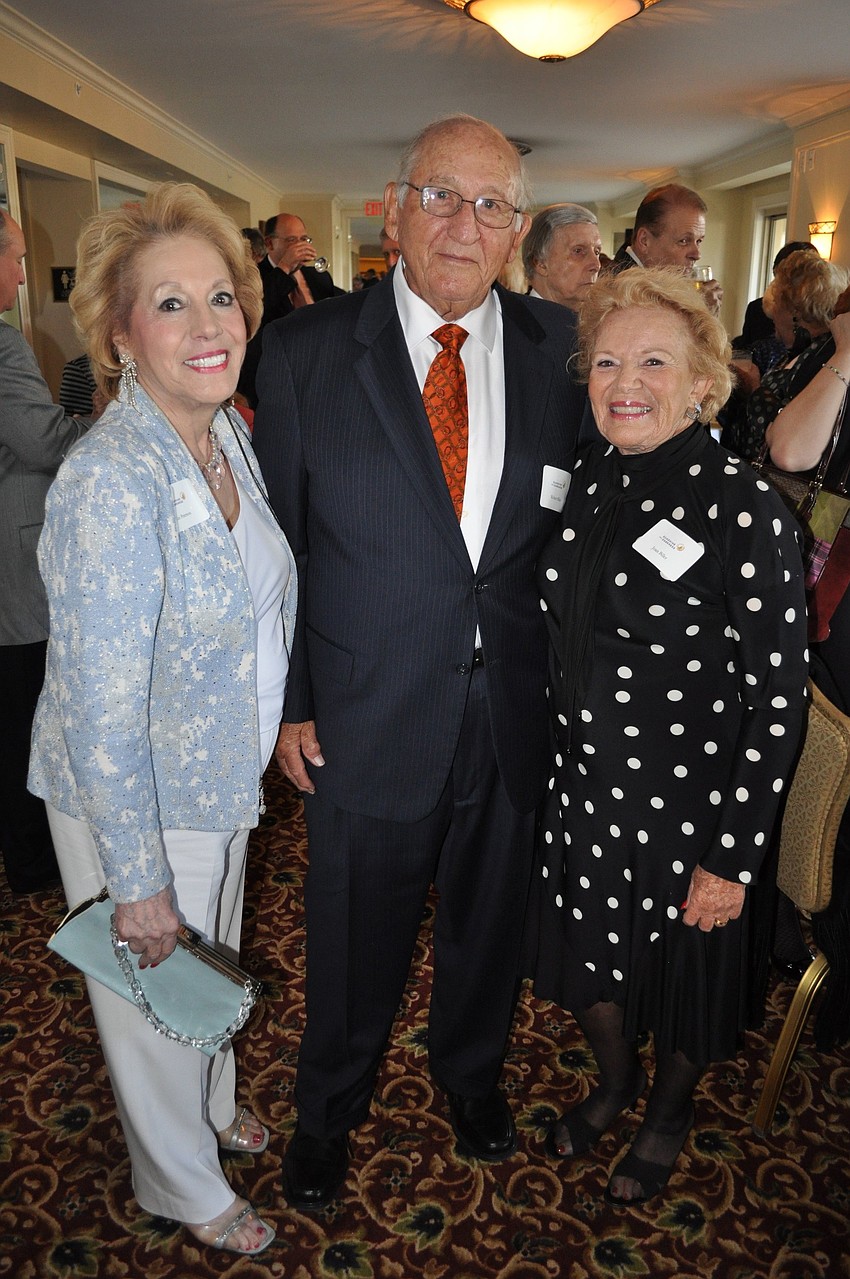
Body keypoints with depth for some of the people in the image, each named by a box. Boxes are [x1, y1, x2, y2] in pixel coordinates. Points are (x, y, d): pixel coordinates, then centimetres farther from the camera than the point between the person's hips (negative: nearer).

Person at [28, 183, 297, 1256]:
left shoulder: (227, 433, -4)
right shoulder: (112, 482, -30)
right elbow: (101, 712, -26)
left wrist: (278, 730, 14)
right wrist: (136, 878, -19)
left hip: (221, 778, 7)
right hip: (134, 802, -7)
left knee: (212, 963, 30)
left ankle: (212, 1104, 60)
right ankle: (183, 1187, 47)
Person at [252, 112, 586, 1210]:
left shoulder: (558, 347, -1)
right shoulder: (306, 350, -8)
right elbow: (278, 544, -4)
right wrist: (288, 701, -5)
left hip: (513, 709, 3)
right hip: (367, 716, -2)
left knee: (488, 922, 23)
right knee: (355, 942, 17)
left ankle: (470, 1072, 54)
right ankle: (329, 1109, 47)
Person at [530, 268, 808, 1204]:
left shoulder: (744, 508, -21)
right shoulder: (586, 484, -3)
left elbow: (777, 699, -18)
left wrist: (732, 860, -17)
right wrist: (554, 765, 9)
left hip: (686, 805, -5)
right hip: (580, 785, 5)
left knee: (682, 969, 19)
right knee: (589, 950, 24)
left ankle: (667, 1113, 51)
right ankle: (613, 1082, 55)